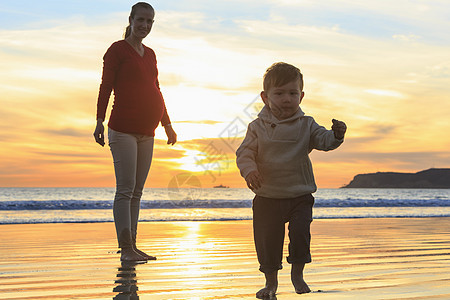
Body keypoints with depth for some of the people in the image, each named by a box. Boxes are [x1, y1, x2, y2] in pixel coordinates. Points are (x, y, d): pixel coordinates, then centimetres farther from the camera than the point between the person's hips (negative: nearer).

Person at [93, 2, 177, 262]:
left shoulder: (150, 54, 19)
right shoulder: (117, 49, 0)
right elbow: (105, 87, -5)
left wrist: (167, 124, 28)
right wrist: (100, 121, -14)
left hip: (147, 132, 7)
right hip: (123, 130, -7)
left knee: (137, 191, 7)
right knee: (125, 189, -9)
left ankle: (132, 245, 12)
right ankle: (126, 248, -7)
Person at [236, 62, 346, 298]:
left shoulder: (306, 125, 1)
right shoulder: (258, 127, 0)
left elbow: (324, 140, -10)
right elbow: (245, 152, -2)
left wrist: (336, 135, -32)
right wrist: (249, 170, -21)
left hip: (300, 195, 0)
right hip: (267, 197, 0)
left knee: (300, 232, -11)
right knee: (267, 238, 3)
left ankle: (297, 274, 14)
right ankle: (271, 280, 24)